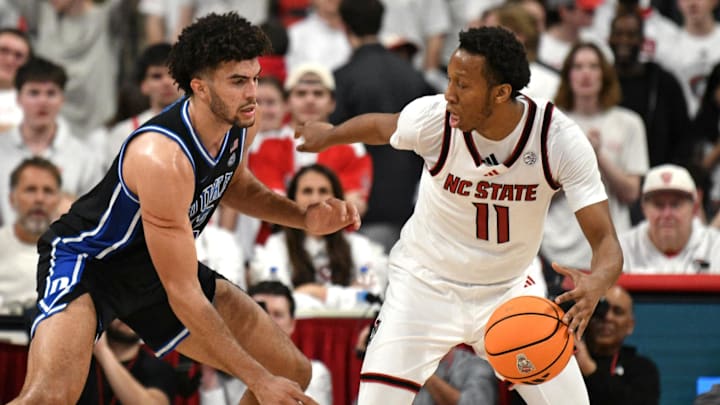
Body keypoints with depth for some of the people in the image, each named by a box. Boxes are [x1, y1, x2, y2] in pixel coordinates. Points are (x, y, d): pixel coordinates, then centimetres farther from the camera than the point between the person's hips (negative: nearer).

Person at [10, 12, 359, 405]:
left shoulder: (240, 123, -9)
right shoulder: (163, 158, -34)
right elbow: (183, 293, -30)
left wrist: (305, 218, -1)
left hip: (156, 264, 8)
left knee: (292, 372, 3)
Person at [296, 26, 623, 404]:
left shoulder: (560, 138, -24)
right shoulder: (433, 116, -23)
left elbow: (606, 242, -27)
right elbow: (380, 126, 3)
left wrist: (595, 285, -50)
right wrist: (327, 136, 23)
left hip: (507, 290, 1)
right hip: (425, 285, -1)